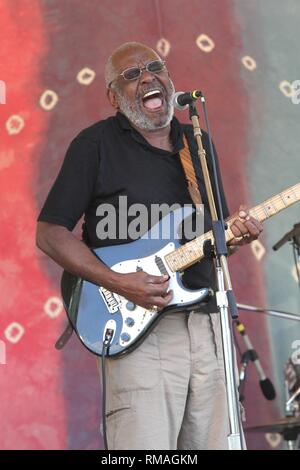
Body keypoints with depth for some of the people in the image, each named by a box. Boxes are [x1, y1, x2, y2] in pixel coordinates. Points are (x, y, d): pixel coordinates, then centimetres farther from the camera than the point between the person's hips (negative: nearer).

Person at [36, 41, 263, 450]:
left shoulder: (197, 141, 17)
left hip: (208, 323, 6)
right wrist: (119, 283, -16)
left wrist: (236, 234, 0)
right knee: (146, 445, -13)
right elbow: (50, 233, -5)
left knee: (212, 442, 8)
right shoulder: (95, 144, -1)